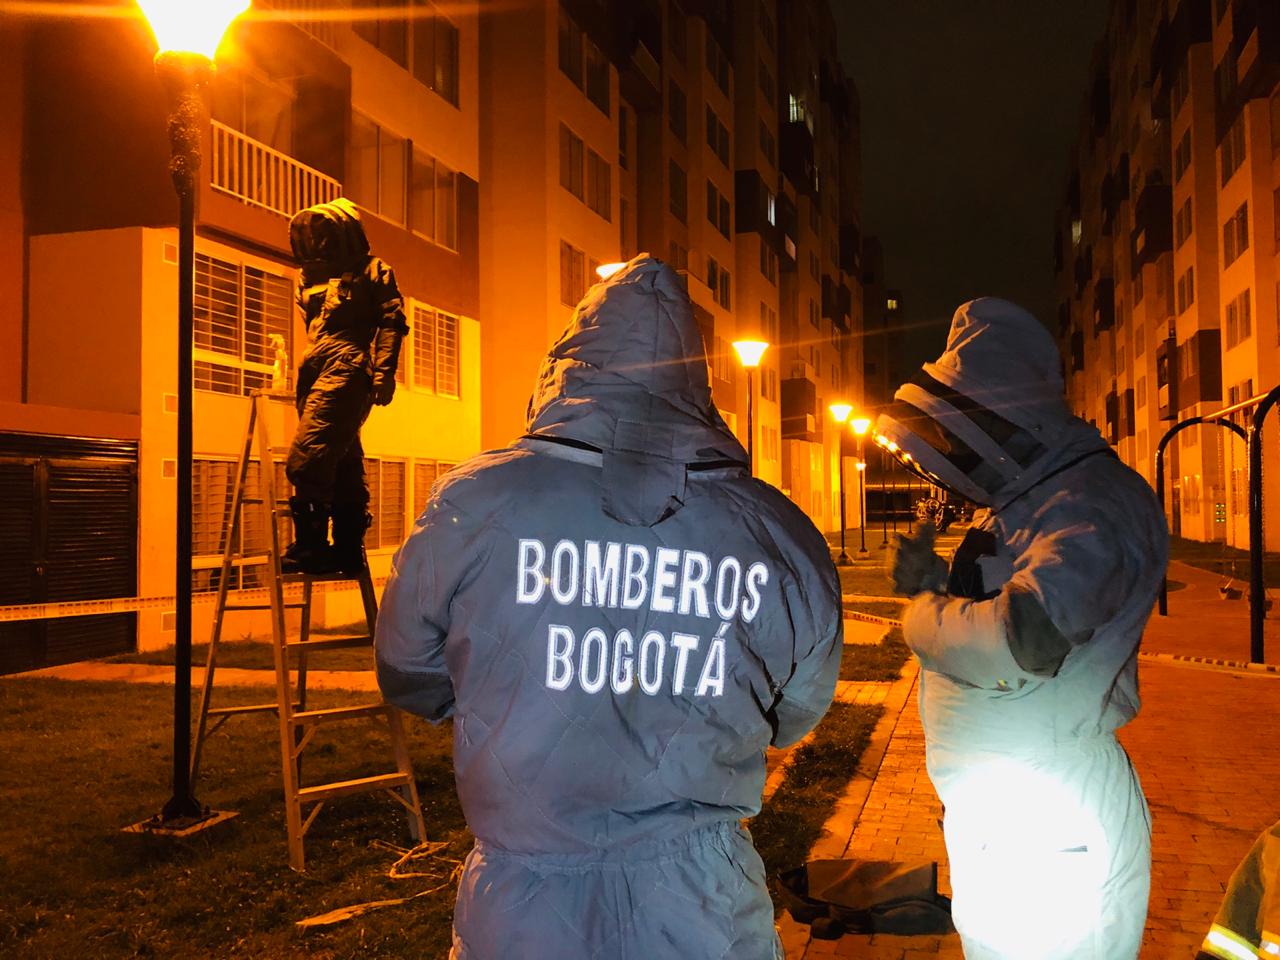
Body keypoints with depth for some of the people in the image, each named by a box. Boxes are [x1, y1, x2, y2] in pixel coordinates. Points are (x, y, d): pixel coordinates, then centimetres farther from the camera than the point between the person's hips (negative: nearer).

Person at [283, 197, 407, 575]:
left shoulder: (373, 271, 7)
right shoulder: (313, 277, 28)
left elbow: (392, 322, -5)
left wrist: (384, 370, -16)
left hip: (347, 368, -8)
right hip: (317, 373, 8)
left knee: (307, 458, -18)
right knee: (344, 465, 8)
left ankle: (310, 545, -15)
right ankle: (348, 548, 12)